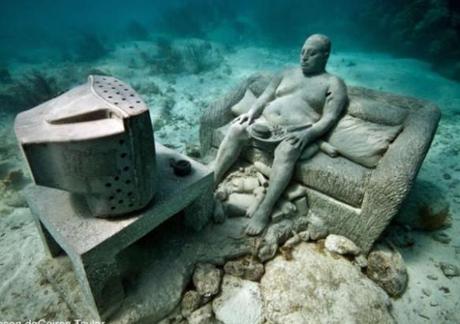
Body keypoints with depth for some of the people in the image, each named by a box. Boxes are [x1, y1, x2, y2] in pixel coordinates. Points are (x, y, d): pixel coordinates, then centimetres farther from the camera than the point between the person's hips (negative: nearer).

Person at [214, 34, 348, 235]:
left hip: (296, 132, -4)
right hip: (265, 122, 5)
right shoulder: (287, 74, 23)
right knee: (236, 130, -22)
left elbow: (329, 118, -5)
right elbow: (265, 97, 16)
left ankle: (264, 211, -36)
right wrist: (252, 112, -6)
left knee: (286, 150, -37)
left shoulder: (333, 83, 8)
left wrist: (307, 134, -24)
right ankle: (212, 183, -21)